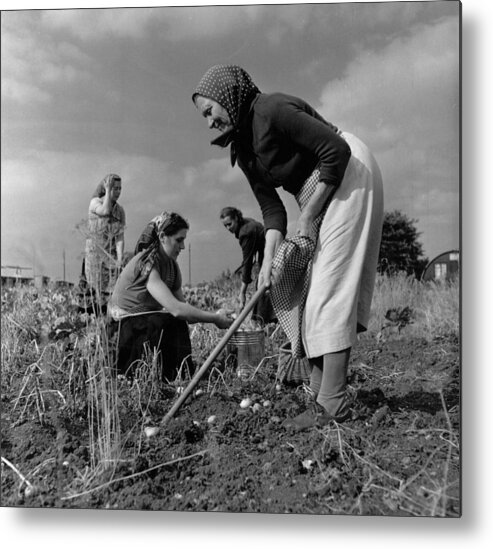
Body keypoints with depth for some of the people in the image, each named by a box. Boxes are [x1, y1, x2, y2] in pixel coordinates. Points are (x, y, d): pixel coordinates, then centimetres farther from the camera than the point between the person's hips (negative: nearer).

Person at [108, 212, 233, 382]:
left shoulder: (171, 265, 2)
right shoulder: (146, 264, -25)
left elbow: (183, 306, 1)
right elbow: (175, 309, -34)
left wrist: (214, 317, -15)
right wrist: (216, 319, -30)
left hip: (149, 323, 8)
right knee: (173, 323, -29)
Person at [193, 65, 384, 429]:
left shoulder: (272, 110, -19)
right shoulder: (242, 148, 6)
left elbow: (337, 151, -24)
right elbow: (271, 207, 1)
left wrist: (307, 217, -20)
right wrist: (269, 258, -12)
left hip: (348, 176, -9)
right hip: (317, 193, 9)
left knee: (329, 282, -15)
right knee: (294, 282, 5)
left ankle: (333, 403, -12)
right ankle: (322, 383, 11)